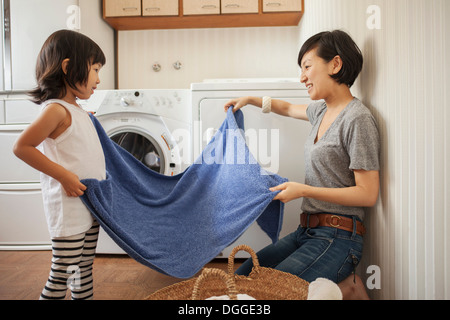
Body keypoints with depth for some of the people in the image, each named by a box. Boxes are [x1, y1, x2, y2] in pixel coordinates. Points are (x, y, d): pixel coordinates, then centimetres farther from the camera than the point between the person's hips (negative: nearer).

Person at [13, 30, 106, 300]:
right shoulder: (56, 109, -16)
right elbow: (22, 147, -19)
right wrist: (64, 176, -21)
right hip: (68, 207, -9)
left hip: (89, 204, 9)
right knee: (62, 275, 2)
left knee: (85, 269, 20)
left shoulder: (77, 111, 12)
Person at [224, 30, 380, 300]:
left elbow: (368, 194, -16)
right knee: (241, 276, 3)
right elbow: (288, 108, 34)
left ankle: (346, 287, -2)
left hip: (337, 238, -8)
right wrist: (249, 100, 33)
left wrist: (303, 190, -18)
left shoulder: (358, 119, -14)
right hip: (308, 230, 8)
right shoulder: (322, 110, 11)